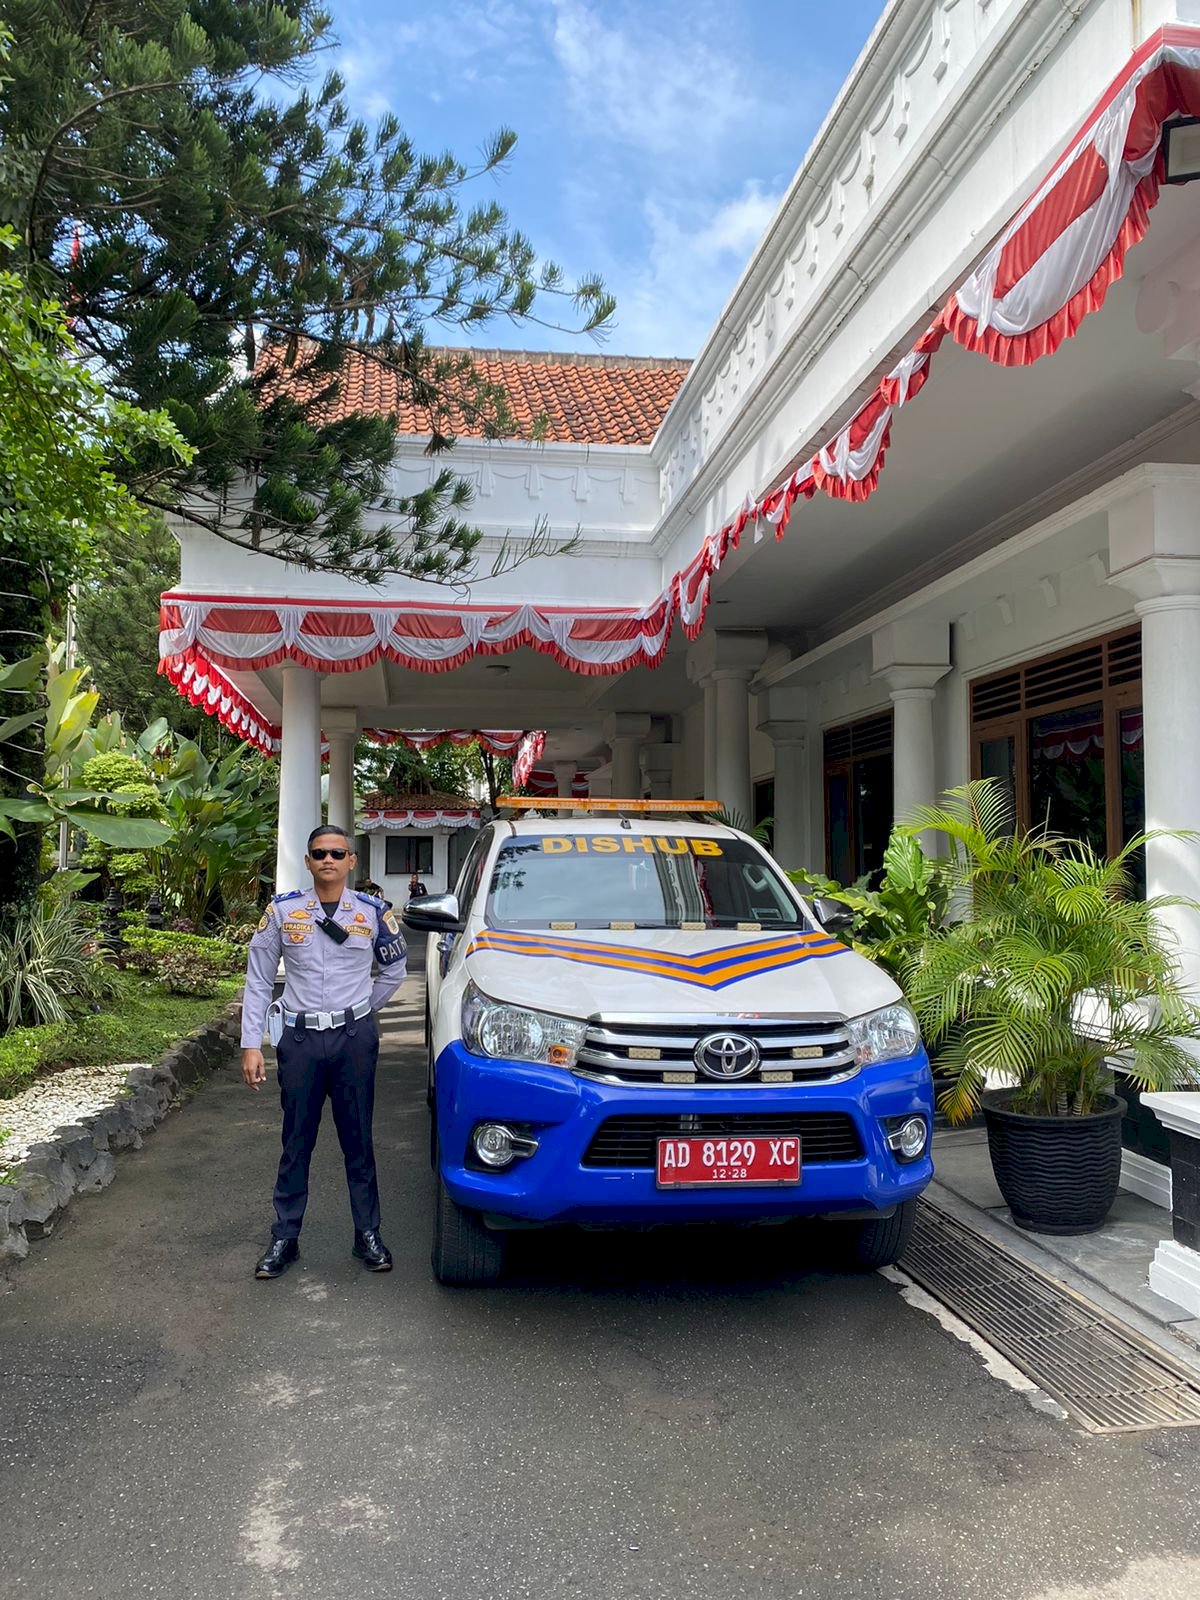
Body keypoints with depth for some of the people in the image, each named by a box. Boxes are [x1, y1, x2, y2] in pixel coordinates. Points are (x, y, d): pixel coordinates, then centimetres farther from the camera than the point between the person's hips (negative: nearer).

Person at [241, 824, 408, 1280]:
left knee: (359, 1141, 8)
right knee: (296, 1144, 8)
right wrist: (251, 1044, -2)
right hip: (300, 1039, 0)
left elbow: (395, 969, 14)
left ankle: (368, 1235, 20)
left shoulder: (374, 912, -1)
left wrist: (358, 1012, 9)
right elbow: (258, 980, 2)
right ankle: (284, 1238, 20)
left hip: (355, 1039, 0)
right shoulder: (283, 910, -2)